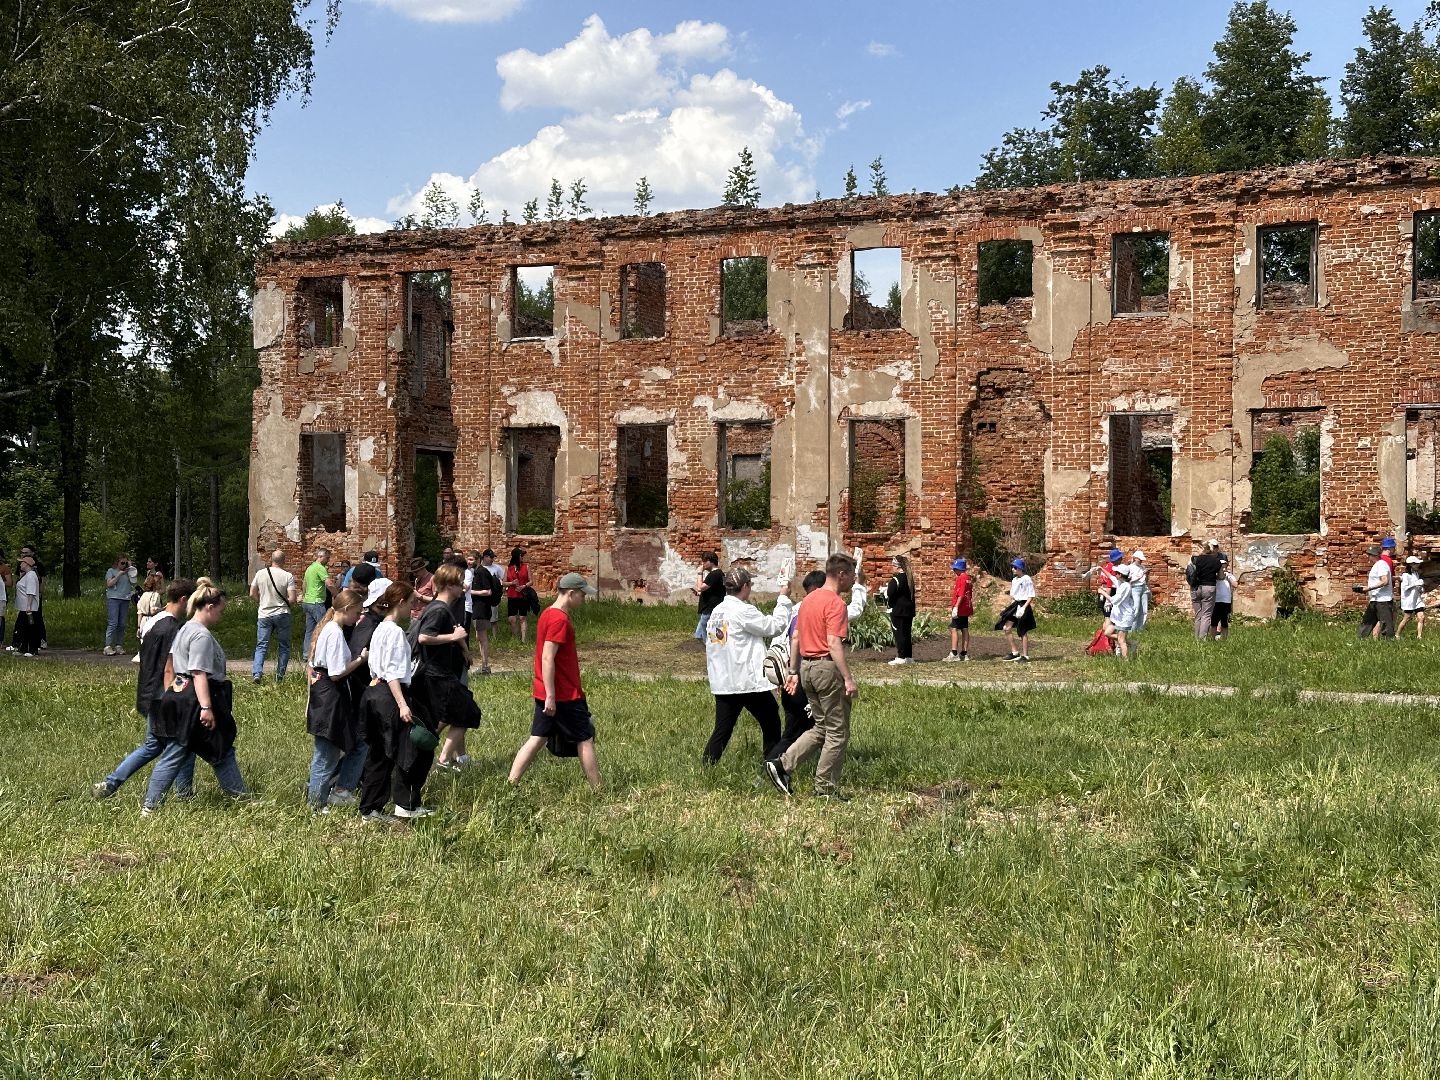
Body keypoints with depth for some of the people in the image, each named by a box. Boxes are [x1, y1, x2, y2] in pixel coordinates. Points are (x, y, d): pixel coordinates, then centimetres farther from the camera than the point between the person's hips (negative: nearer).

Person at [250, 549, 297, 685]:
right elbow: (292, 599, -14)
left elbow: (252, 593, 6)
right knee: (284, 646, 12)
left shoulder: (260, 573, -2)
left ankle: (257, 672, -11)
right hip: (282, 614, -2)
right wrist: (284, 602, 7)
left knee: (261, 646, 5)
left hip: (264, 614, 2)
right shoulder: (288, 576, -11)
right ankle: (280, 675, 13)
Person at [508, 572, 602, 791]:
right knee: (585, 739, 2)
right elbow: (547, 659, -23)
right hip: (564, 695, -9)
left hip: (547, 692, 9)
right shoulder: (560, 620, -18)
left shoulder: (548, 614, 12)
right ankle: (597, 792, 9)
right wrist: (550, 695, -24)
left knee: (538, 739, 10)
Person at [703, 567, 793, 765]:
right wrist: (783, 598, 1)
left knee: (723, 729, 10)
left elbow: (710, 644, 12)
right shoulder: (744, 611, -15)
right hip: (748, 682, -7)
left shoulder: (717, 612, 9)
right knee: (771, 724, 11)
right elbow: (776, 625, -10)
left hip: (722, 682, 7)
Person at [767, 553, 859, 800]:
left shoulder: (808, 600, 13)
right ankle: (826, 788, 6)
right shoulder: (835, 603, -14)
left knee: (821, 728, 17)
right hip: (828, 668, -9)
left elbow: (796, 638, 16)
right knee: (838, 732, 3)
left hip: (807, 666, 9)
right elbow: (834, 644, -22)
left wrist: (794, 672, 20)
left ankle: (782, 764, 7)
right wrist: (848, 679, -22)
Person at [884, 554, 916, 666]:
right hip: (909, 610, 8)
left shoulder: (896, 579, -15)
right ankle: (909, 656, 16)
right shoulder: (909, 578, 12)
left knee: (899, 633, -4)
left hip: (898, 611, -8)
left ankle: (901, 657, -5)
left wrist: (885, 589, 5)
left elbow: (889, 594, -14)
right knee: (907, 632, 13)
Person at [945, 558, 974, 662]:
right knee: (965, 630, 11)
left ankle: (954, 653, -15)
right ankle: (964, 653, 13)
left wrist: (956, 607, -22)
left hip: (960, 609, -10)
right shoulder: (969, 578, 13)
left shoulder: (961, 578, -14)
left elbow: (961, 595, -20)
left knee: (954, 629, -9)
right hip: (967, 608, 10)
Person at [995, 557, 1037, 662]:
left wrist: (1024, 607, -21)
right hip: (1015, 605, 8)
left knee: (1023, 632, -1)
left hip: (1023, 605, -8)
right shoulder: (1014, 580, 11)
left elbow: (1031, 596, -14)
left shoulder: (1026, 579, -13)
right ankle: (1014, 652, 11)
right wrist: (1011, 605, 12)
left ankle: (1025, 656, 8)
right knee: (1006, 628, 2)